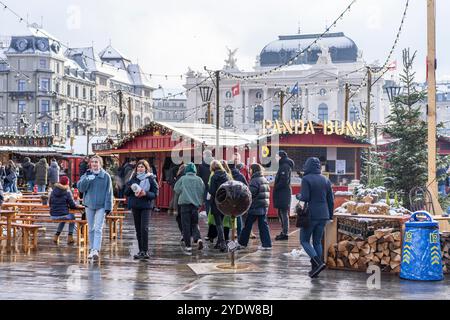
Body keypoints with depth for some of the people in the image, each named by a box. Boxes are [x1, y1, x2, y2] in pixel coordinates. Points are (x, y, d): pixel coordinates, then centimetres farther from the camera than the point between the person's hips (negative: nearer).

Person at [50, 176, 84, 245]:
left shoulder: (53, 191, 4)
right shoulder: (67, 192, -10)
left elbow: (50, 204, 14)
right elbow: (73, 205, -6)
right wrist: (81, 206, 14)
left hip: (53, 216, 5)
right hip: (63, 215, -5)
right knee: (72, 217, 29)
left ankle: (56, 236, 32)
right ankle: (70, 237, 24)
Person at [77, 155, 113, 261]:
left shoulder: (106, 176, -1)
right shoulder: (87, 175, 7)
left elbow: (109, 193, -3)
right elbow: (80, 187, -4)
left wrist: (108, 207, -9)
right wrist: (87, 180, -20)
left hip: (101, 206, -3)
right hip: (89, 205, 3)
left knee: (98, 229, -12)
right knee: (91, 229, 10)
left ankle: (96, 250, -19)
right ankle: (91, 249, 19)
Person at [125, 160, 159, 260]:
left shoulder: (150, 179, -1)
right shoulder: (133, 178, 9)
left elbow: (155, 194, -2)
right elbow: (126, 192, 10)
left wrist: (146, 193, -18)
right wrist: (131, 188, -10)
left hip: (146, 206, -4)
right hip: (135, 206, 4)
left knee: (144, 228, -14)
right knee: (138, 229, 7)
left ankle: (145, 251, -10)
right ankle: (141, 251, 15)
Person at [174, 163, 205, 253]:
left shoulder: (183, 179, -3)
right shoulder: (199, 179, 3)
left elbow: (176, 189, 1)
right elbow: (203, 192, 5)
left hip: (185, 203, -2)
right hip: (196, 204, 2)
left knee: (186, 225, 3)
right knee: (195, 224, 14)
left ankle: (188, 245, 1)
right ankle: (198, 238, -11)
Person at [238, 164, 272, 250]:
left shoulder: (254, 181, -14)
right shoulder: (264, 180, 14)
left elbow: (250, 194, -19)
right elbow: (268, 191, 17)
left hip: (255, 207, -8)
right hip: (264, 207, 8)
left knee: (248, 224, 3)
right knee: (263, 224, 7)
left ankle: (242, 243, 12)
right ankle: (267, 244, 2)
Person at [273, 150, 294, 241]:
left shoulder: (285, 166, -13)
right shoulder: (283, 166, 19)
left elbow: (284, 181, -21)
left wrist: (276, 187, -10)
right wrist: (276, 187, 9)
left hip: (283, 193, -10)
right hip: (282, 194, 10)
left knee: (284, 214, -8)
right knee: (281, 213, 15)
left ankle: (285, 234, -6)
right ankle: (284, 232, 21)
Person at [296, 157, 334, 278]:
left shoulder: (306, 179, -10)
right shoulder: (326, 180, 9)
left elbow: (305, 197, -17)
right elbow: (331, 200, 10)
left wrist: (298, 196, 4)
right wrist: (330, 215, 18)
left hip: (310, 215, -6)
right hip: (323, 215, 6)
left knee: (304, 241, 5)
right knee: (317, 242, 14)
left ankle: (318, 263, -13)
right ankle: (315, 268, 13)